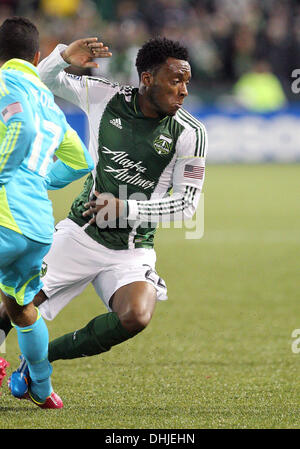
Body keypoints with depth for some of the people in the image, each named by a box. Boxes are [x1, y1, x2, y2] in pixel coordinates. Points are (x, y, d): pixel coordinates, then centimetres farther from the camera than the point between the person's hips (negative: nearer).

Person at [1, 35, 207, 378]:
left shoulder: (190, 134, -9)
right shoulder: (103, 96, -6)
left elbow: (186, 203, -6)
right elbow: (45, 80, 8)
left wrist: (126, 209, -18)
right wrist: (64, 57, -16)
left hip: (132, 252, -1)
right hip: (79, 233, 1)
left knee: (136, 318, -25)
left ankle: (42, 356, -4)